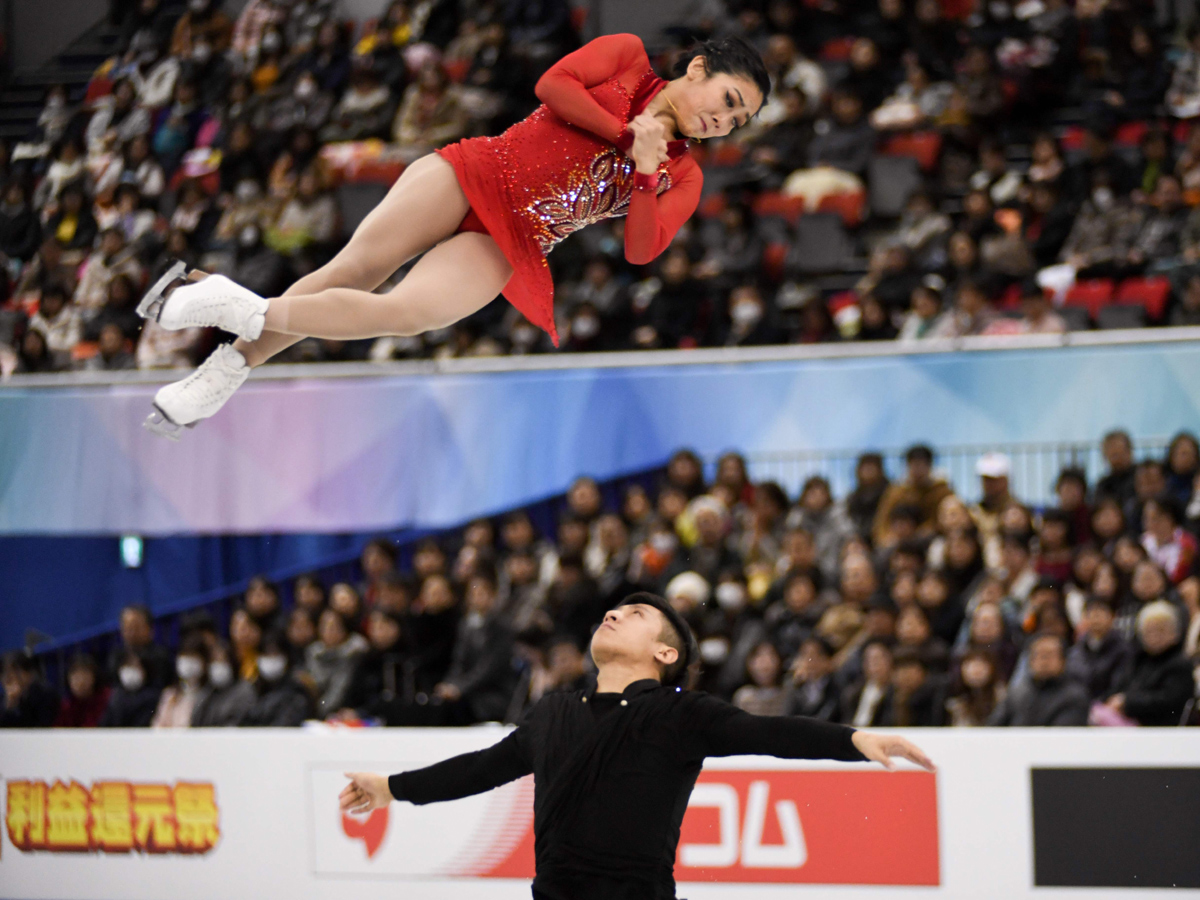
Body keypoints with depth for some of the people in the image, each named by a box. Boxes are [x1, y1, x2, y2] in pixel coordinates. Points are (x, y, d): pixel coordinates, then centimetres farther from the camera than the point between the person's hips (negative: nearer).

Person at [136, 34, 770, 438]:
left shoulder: (681, 177, 11)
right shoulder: (627, 57, 8)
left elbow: (641, 250, -2)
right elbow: (554, 84, -8)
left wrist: (646, 171, -15)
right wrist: (627, 133, -7)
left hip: (509, 247, 0)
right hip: (476, 177, 0)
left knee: (409, 313, -25)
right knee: (354, 269, -14)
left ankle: (243, 311, -12)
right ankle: (227, 369, 2)